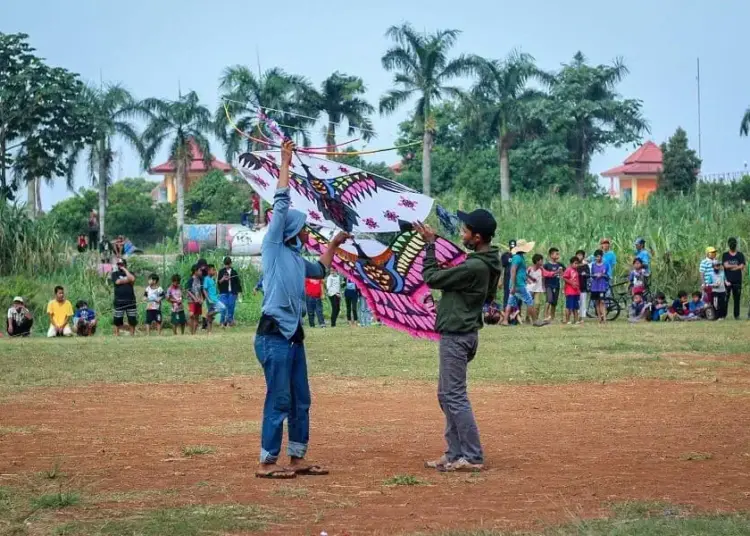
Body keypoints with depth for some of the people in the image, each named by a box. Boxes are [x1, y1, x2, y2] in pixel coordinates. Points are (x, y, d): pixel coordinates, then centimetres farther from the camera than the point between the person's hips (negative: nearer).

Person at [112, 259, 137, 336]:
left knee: (132, 321, 2)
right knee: (117, 321, -2)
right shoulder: (115, 274, 9)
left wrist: (125, 269, -4)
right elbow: (118, 282, -11)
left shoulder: (129, 273, 13)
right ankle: (116, 336, 3)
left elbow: (132, 279, -11)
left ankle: (132, 335, 9)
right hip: (119, 301, -2)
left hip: (130, 301, 2)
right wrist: (127, 279, -2)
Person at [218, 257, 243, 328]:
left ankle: (230, 320, 9)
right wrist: (223, 279, -15)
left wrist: (239, 291, 5)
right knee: (224, 307, -12)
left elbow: (238, 282, 11)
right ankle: (222, 321, -11)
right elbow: (218, 282, 5)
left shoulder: (234, 272, 9)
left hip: (232, 292, 2)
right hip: (223, 292, -2)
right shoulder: (221, 272, 7)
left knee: (231, 307, 0)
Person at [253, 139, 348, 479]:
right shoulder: (273, 248, -3)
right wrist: (285, 163, -6)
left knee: (301, 400, 11)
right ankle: (267, 462, -3)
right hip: (273, 334, -9)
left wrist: (333, 246, 36)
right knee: (279, 400, -8)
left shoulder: (296, 258, 18)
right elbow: (281, 203, -8)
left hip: (293, 335, 9)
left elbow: (319, 271, 41)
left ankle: (297, 459, 18)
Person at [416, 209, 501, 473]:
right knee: (446, 395, 17)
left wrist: (429, 244, -5)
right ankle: (455, 454, 20)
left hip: (456, 336, -10)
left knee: (455, 397, -6)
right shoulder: (489, 263, 7)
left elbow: (432, 278, -16)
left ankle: (473, 457, -5)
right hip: (460, 334, 10)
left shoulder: (474, 267, -23)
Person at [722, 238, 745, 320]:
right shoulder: (725, 255, 7)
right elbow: (726, 265, -9)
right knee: (725, 298, -3)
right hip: (727, 281, -1)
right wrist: (736, 266, -6)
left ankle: (736, 315, 8)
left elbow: (742, 267, -4)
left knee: (737, 299, 3)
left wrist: (730, 267, -7)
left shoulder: (740, 255, 8)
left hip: (737, 281, 1)